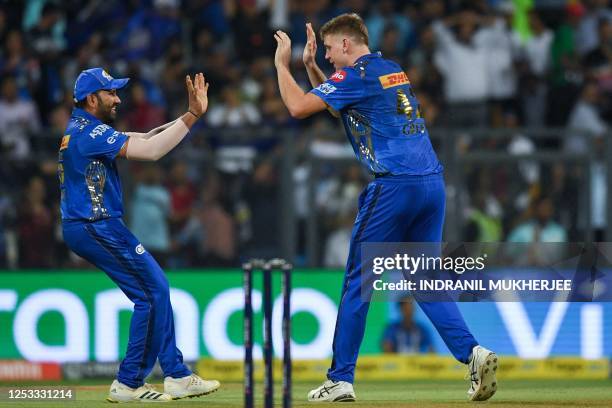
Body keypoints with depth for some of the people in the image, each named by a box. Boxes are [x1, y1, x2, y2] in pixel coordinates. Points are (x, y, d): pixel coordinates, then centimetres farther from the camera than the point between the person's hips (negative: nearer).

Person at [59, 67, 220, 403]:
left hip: (82, 227, 10)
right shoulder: (90, 132, -15)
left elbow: (143, 139, 14)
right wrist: (192, 116, -23)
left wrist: (186, 116, 2)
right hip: (97, 228, -10)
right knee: (154, 290, -6)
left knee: (150, 294, 10)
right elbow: (150, 150, -25)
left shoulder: (81, 128, 18)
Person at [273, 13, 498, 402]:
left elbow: (299, 107, -9)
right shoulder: (393, 70, 21)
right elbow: (335, 102, 34)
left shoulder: (357, 74, -4)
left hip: (393, 187, -8)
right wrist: (311, 66, 27)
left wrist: (282, 64, 4)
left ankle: (341, 379, 4)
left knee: (357, 281, 2)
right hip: (433, 182, 8)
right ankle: (473, 352, -11)